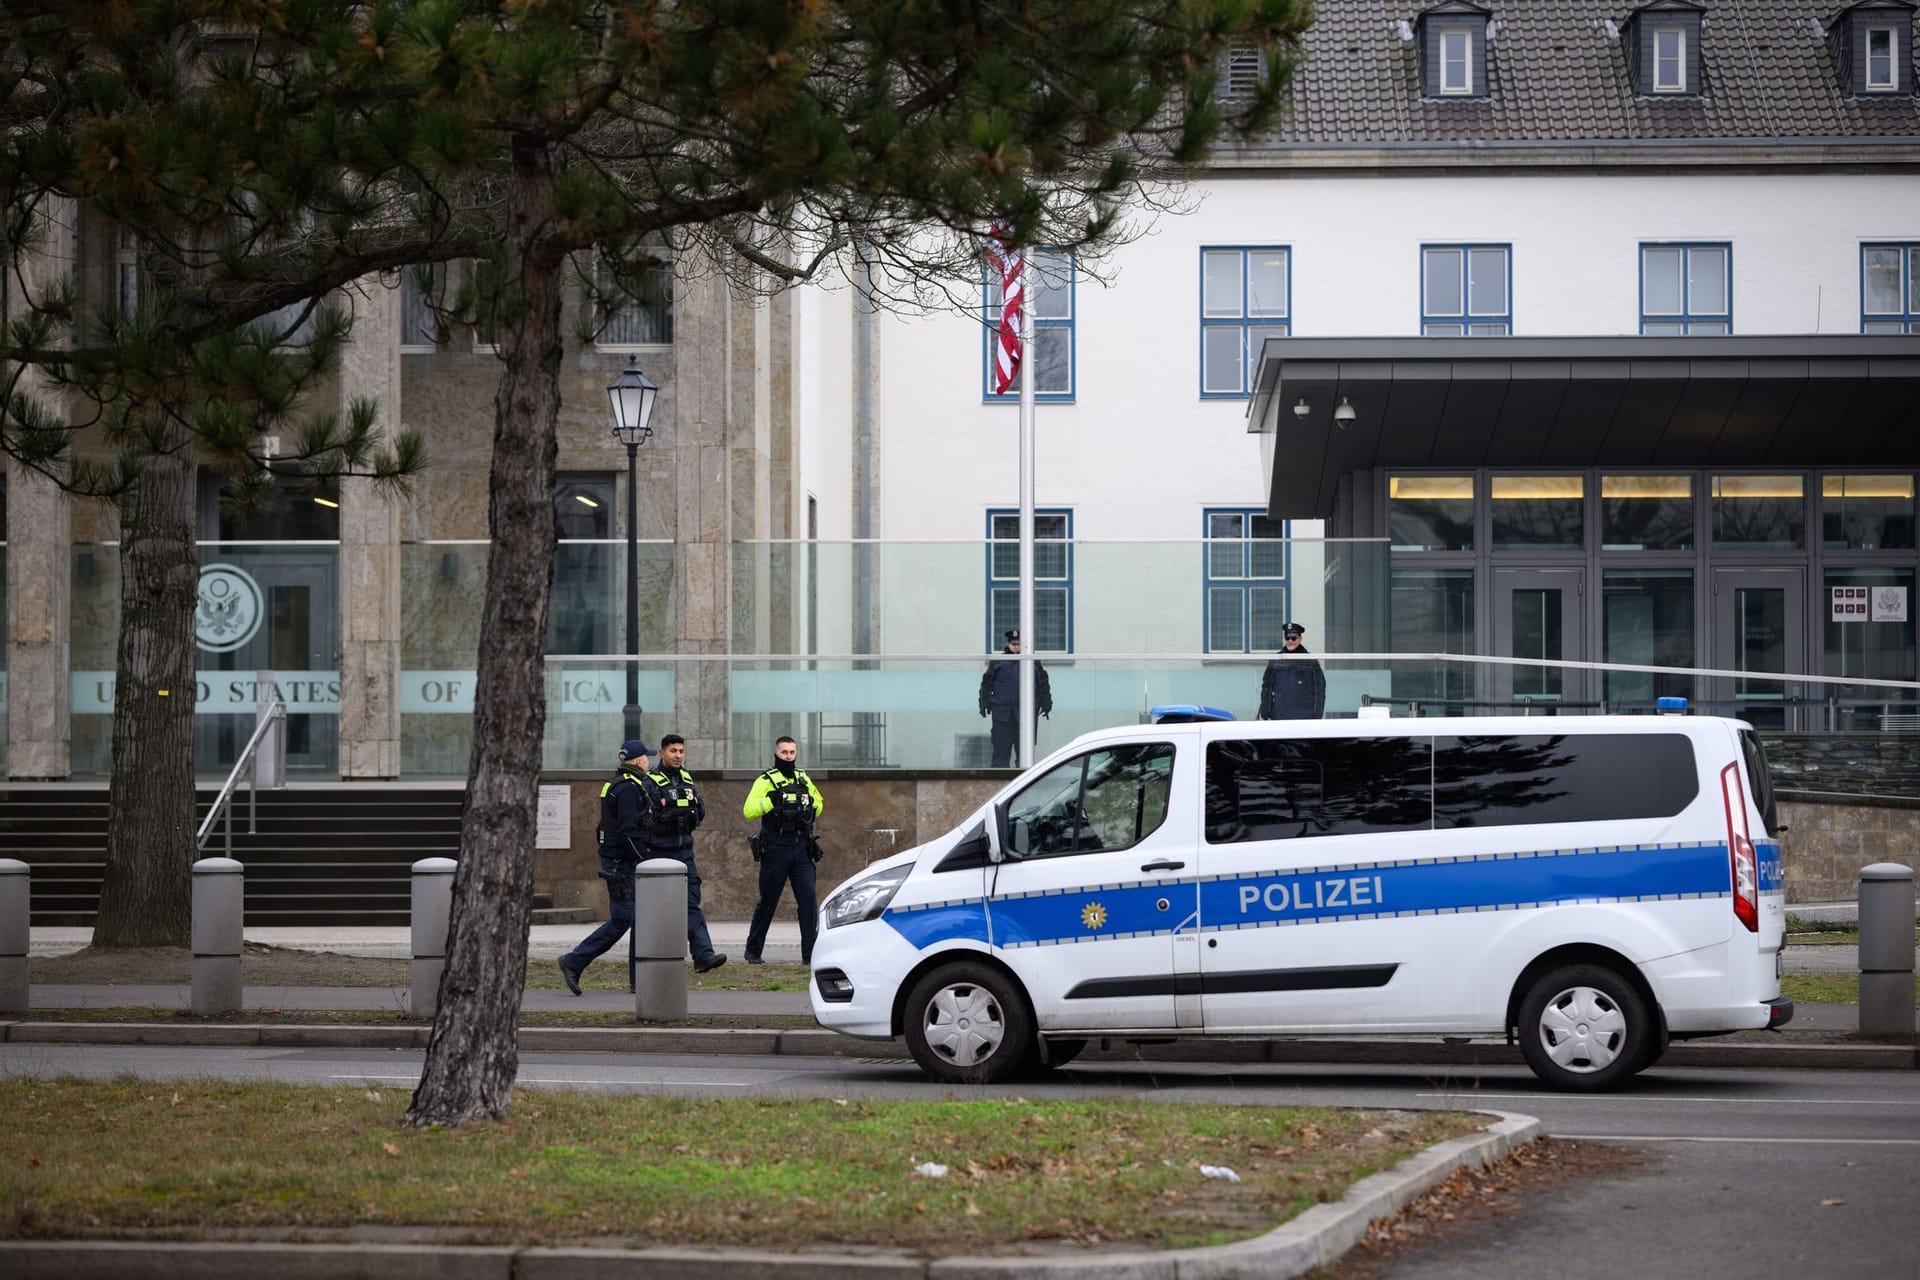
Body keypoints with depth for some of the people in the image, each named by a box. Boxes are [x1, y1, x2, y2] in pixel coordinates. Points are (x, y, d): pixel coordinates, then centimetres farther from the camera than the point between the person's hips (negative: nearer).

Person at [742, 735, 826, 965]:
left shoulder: (803, 778, 14)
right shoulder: (766, 781, -2)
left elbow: (818, 802, 30)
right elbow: (748, 811, -13)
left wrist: (812, 810, 8)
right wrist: (771, 800, -24)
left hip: (802, 848, 4)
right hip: (776, 849, -4)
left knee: (809, 899, -6)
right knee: (768, 901, 4)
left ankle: (810, 953, -6)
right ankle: (753, 951, 18)